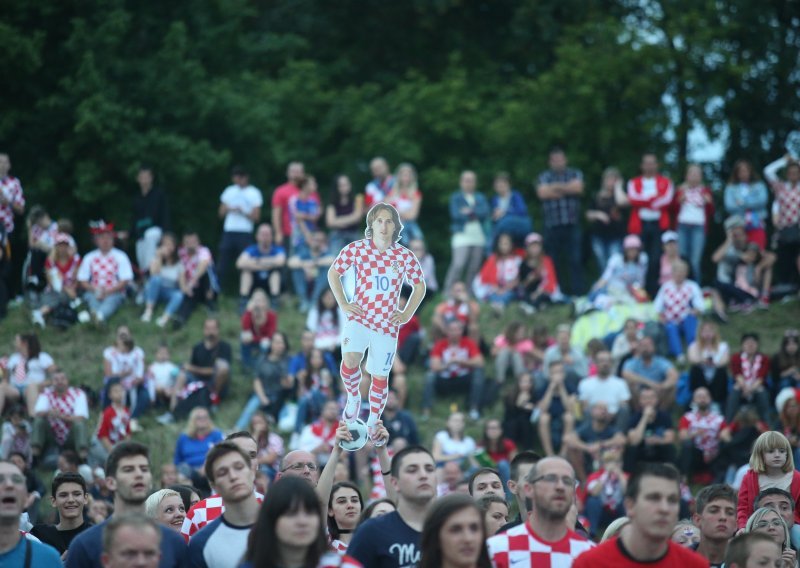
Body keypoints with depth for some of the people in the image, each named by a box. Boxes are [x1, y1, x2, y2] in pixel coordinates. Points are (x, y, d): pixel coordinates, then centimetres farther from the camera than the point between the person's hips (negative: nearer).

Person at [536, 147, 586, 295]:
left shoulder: (575, 174, 14)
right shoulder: (544, 177, 12)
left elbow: (578, 188, -6)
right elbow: (542, 193, -7)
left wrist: (556, 187, -2)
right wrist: (566, 190, -2)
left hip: (572, 224, 0)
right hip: (552, 225, 0)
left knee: (575, 260, -8)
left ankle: (577, 293, -8)